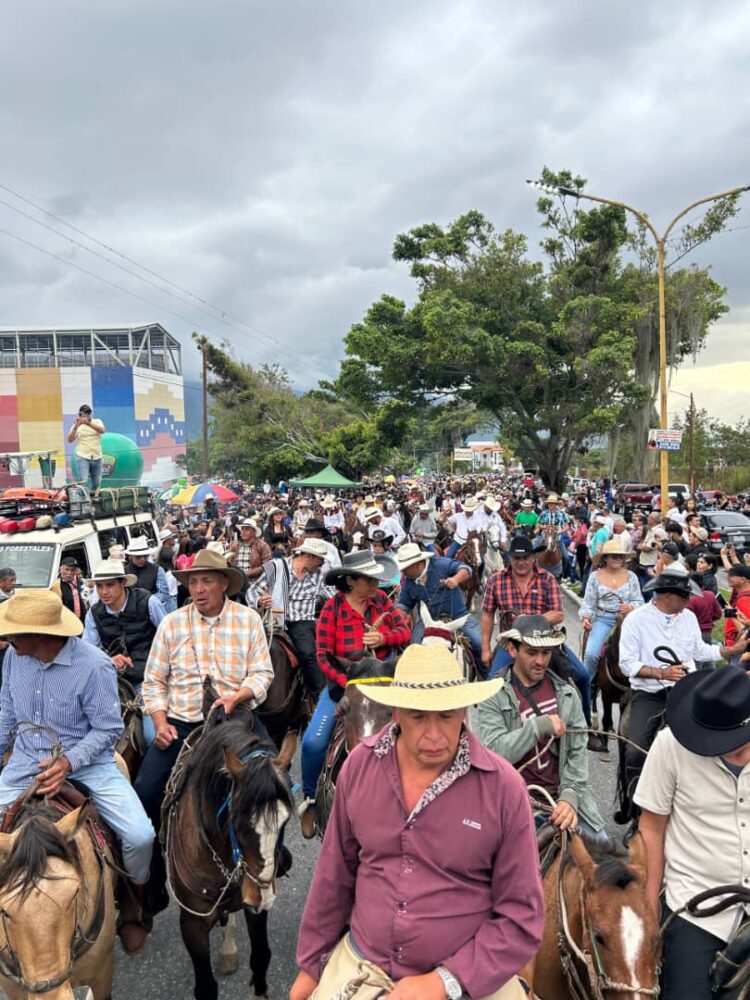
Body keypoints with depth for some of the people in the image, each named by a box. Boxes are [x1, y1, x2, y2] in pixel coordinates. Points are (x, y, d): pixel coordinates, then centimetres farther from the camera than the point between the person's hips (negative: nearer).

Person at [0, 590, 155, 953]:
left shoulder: (94, 666, -22)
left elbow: (107, 730, -15)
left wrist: (68, 762, -27)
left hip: (88, 764, -4)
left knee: (140, 836, -19)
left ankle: (134, 903, 14)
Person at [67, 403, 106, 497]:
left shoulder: (97, 422, 8)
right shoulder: (77, 425, 6)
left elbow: (102, 430, -14)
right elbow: (70, 440, -5)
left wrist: (88, 423, -27)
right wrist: (76, 426, -19)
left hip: (96, 457, 2)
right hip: (82, 457, -2)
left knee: (97, 483, 8)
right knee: (83, 481, -16)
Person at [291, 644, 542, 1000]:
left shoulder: (505, 787, -18)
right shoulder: (360, 765, -10)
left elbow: (521, 917, -11)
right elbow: (334, 876, 3)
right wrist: (311, 963, 11)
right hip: (359, 967, 2)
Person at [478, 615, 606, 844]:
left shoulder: (567, 694, 6)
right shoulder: (494, 697, -5)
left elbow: (577, 752, 2)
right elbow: (495, 751, -14)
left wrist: (570, 796, -11)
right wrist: (539, 726, -23)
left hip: (563, 795, 4)